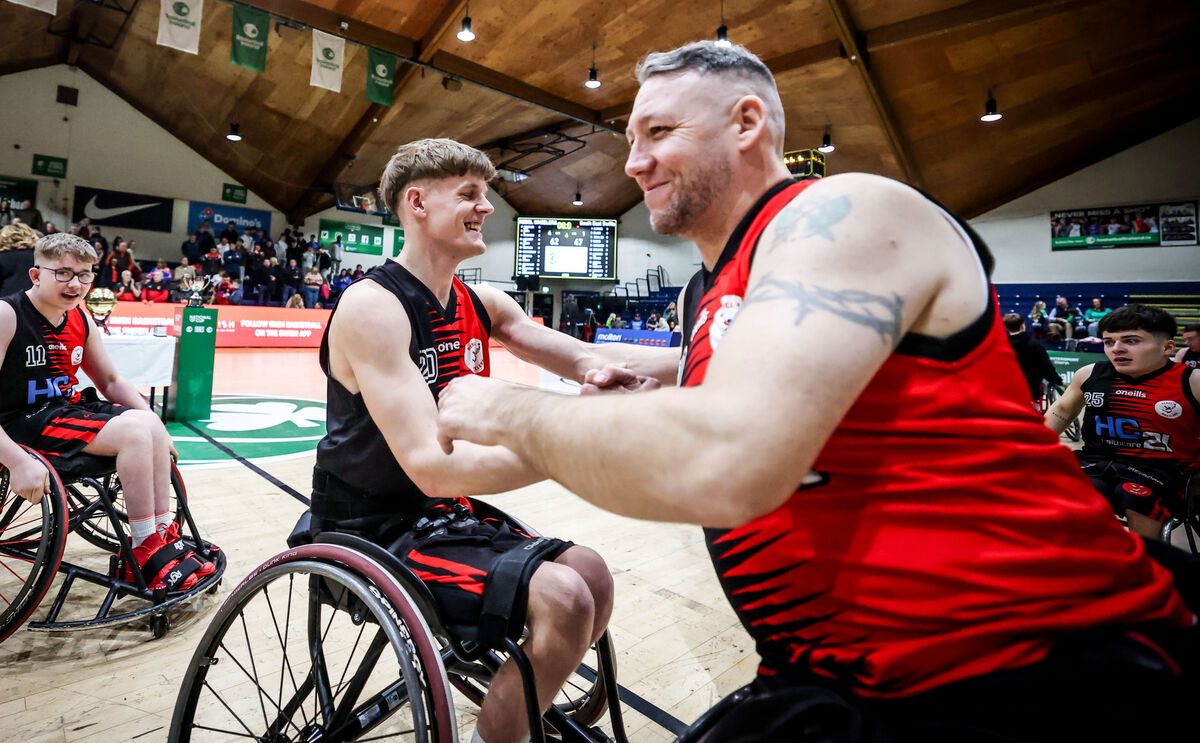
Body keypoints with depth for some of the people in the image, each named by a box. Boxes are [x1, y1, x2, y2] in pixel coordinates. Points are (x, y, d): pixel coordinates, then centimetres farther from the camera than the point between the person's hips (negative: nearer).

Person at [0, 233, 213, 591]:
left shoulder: (81, 320, 7)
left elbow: (112, 382, 15)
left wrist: (154, 425, 0)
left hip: (65, 407, 8)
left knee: (149, 424, -12)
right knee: (133, 432, -24)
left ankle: (165, 538, -6)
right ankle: (146, 553, -14)